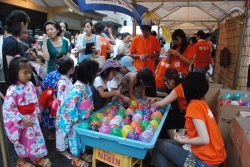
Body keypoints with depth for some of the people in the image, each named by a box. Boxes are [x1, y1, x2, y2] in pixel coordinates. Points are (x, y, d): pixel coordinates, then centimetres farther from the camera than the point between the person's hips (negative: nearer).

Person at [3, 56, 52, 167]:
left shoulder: (30, 85, -4)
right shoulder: (12, 90, -25)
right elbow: (8, 109, -23)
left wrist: (37, 112, 10)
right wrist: (22, 119, -23)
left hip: (32, 118, 6)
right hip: (20, 121, -6)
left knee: (36, 137, 18)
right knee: (22, 141, 15)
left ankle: (37, 158, 41)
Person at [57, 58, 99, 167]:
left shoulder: (86, 84, -3)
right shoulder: (78, 88, -31)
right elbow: (70, 105, -29)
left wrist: (91, 110, 10)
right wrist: (75, 119, -20)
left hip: (85, 117, 8)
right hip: (77, 119, -8)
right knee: (76, 136, 12)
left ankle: (83, 153, 46)